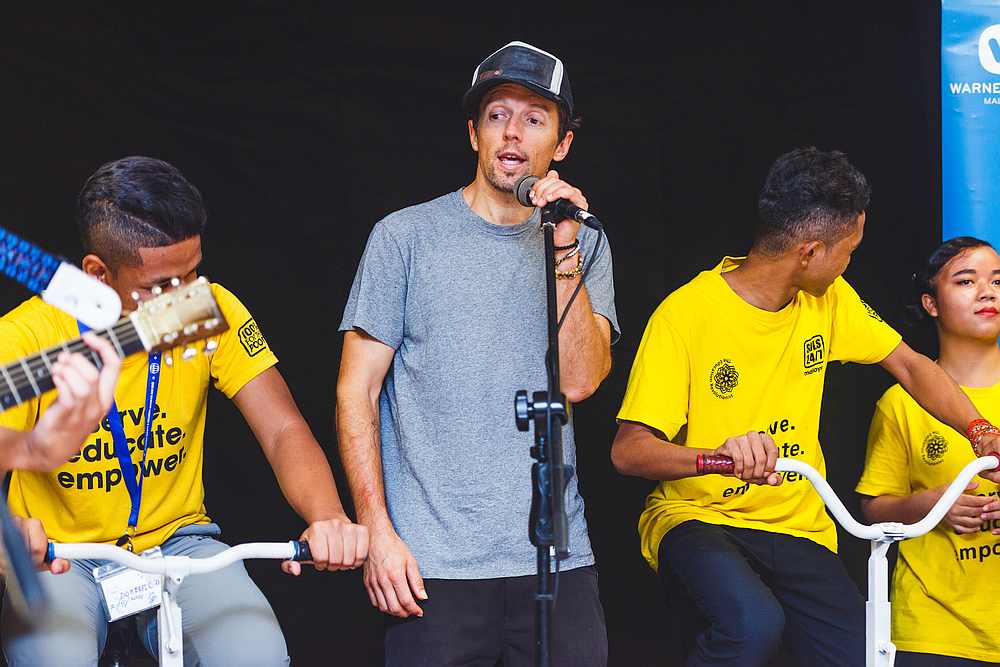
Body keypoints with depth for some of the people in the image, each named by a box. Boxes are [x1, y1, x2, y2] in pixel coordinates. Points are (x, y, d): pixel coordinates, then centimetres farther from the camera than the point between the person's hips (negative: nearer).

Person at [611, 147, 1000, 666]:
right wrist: (716, 457, -38)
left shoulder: (828, 298, 3)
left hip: (798, 526, 5)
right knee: (753, 623, -35)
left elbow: (910, 366, 12)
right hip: (696, 516, -5)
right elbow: (628, 450, -18)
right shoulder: (686, 314, -15)